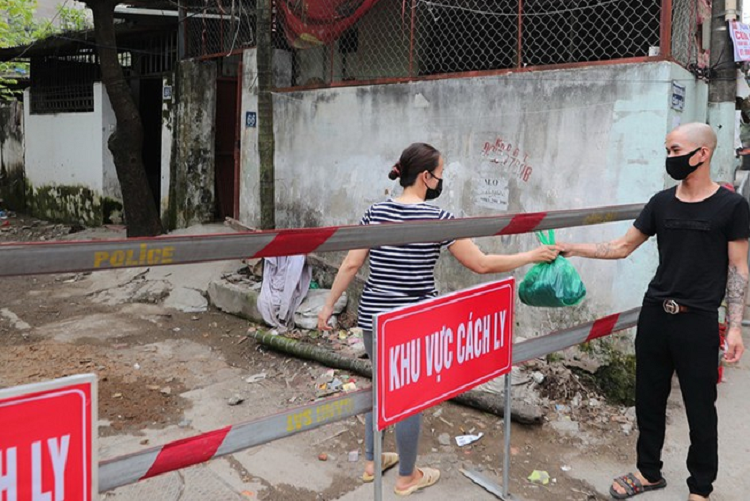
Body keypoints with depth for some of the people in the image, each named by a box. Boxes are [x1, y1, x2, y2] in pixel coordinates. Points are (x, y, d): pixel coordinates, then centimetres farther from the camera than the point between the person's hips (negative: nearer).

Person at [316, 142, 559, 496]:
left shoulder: (376, 212, 1)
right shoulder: (437, 219, -12)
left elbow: (351, 265, 1)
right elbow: (482, 264, -10)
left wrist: (328, 306, 10)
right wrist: (533, 256, 1)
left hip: (373, 317, 6)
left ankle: (371, 463, 38)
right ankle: (407, 477, 29)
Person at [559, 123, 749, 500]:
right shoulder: (662, 203, 5)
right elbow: (622, 247, 9)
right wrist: (573, 249, 0)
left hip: (698, 321, -4)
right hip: (655, 313, 4)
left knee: (699, 408, 7)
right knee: (649, 398, 14)